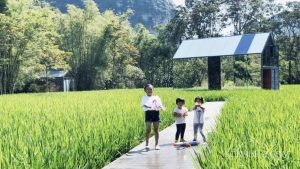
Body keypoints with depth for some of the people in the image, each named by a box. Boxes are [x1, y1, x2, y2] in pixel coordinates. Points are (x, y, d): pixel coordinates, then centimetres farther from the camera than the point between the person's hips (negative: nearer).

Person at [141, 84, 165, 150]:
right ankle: (147, 144, 6)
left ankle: (157, 144, 12)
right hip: (148, 113, -2)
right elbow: (144, 105, -11)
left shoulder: (157, 97, 15)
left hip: (156, 113, 2)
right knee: (148, 129, -5)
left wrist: (162, 107, -15)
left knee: (156, 129, 5)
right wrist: (149, 107, -31)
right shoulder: (144, 98, 7)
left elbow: (160, 105, 9)